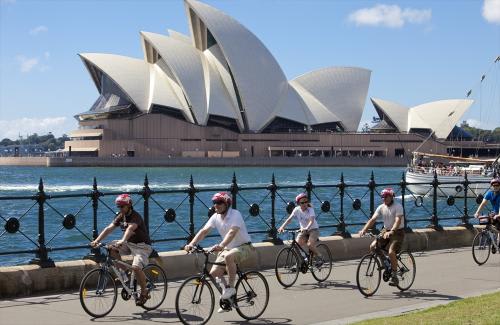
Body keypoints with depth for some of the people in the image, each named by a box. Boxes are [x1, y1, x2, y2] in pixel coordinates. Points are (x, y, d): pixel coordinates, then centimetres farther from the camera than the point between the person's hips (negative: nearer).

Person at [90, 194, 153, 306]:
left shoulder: (135, 217, -20)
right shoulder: (121, 216, 2)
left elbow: (130, 229, -39)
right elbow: (109, 228, -6)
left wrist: (122, 241, -57)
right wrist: (96, 241, -20)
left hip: (142, 246, -7)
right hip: (129, 244, 7)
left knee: (136, 267, -28)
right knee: (112, 247, -16)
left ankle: (144, 292, -7)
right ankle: (123, 272, -2)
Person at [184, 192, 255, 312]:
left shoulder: (235, 214, -21)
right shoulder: (215, 217, -2)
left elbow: (232, 232, -36)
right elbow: (204, 231, -9)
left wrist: (221, 246, -52)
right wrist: (191, 244, -24)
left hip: (244, 247, -7)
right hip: (228, 248, 7)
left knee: (228, 256, -39)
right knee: (214, 273, -7)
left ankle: (231, 287, -21)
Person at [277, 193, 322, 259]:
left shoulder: (310, 210, -17)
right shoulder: (297, 210, -8)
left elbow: (311, 221, -31)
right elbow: (289, 219, -16)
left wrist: (307, 228, -51)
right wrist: (282, 226, -32)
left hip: (313, 229, -4)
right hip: (303, 230, 4)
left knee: (310, 245, -26)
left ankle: (319, 256, -2)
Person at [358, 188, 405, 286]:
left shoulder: (398, 207, -16)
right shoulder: (381, 207, 1)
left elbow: (398, 221, -29)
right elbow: (372, 219, -5)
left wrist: (391, 231, -46)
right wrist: (364, 230, -20)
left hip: (398, 232, -6)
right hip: (386, 230, 6)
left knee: (391, 252, -25)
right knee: (373, 246, -13)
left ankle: (394, 276, -12)